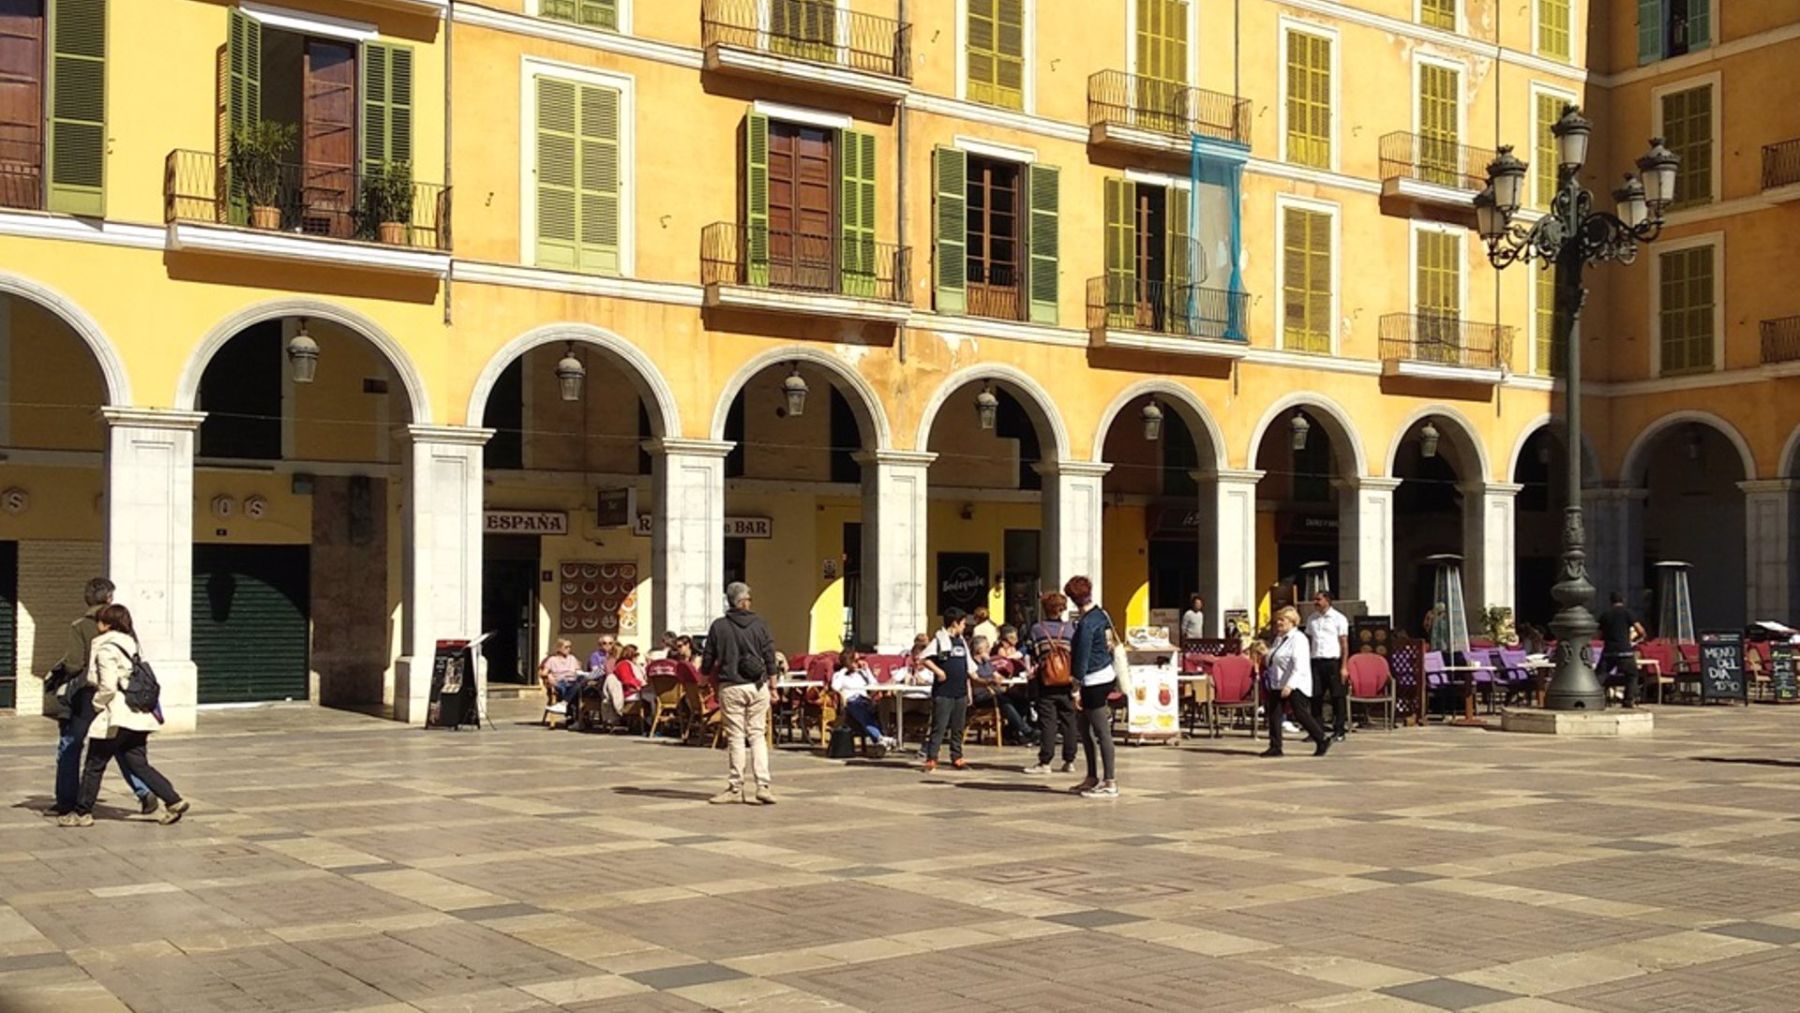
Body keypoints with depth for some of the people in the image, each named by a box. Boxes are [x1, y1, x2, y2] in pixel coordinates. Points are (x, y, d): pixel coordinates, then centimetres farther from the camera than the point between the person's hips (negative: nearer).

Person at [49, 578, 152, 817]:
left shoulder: (79, 626, -9)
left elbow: (75, 664, -12)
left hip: (87, 695, -3)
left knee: (69, 747, 11)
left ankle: (66, 800, 14)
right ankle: (145, 793, 1)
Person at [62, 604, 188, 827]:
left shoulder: (106, 649, -12)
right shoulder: (129, 645, 14)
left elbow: (108, 686, -18)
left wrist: (97, 705, -3)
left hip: (116, 717, -8)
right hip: (137, 716, 8)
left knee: (94, 765, 6)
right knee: (138, 764, 9)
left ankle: (82, 812, 16)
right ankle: (173, 801, -1)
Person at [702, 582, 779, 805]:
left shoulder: (719, 626, -1)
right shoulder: (759, 624, 1)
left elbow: (708, 661, 3)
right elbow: (770, 657, 2)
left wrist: (712, 685, 18)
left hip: (730, 688, -1)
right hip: (757, 687, 1)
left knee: (735, 737, 3)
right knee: (757, 735, 6)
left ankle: (735, 788, 7)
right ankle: (762, 786, -3)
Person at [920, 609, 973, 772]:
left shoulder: (962, 641, 16)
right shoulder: (940, 640, -6)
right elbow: (923, 659, -12)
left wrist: (969, 690, 19)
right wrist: (938, 670, -19)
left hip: (960, 691, 7)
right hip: (943, 692, -7)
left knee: (958, 727, 10)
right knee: (939, 726, -7)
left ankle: (957, 757, 17)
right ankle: (931, 758, -5)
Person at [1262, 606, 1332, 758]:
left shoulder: (1298, 639, -13)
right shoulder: (1279, 638, 15)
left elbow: (1299, 665, -23)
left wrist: (1290, 685, -30)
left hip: (1295, 685, -9)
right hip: (1278, 683, 9)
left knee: (1301, 714, -7)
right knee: (1273, 713, 3)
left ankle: (1323, 740, 9)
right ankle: (1275, 747, 8)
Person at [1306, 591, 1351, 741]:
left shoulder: (1339, 619, -1)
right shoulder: (1312, 619, 13)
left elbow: (1344, 644, -3)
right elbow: (1308, 640, 16)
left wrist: (1343, 666, -9)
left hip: (1333, 661, -4)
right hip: (1316, 661, 4)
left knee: (1337, 696, 0)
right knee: (1316, 696, 3)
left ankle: (1339, 731, 8)